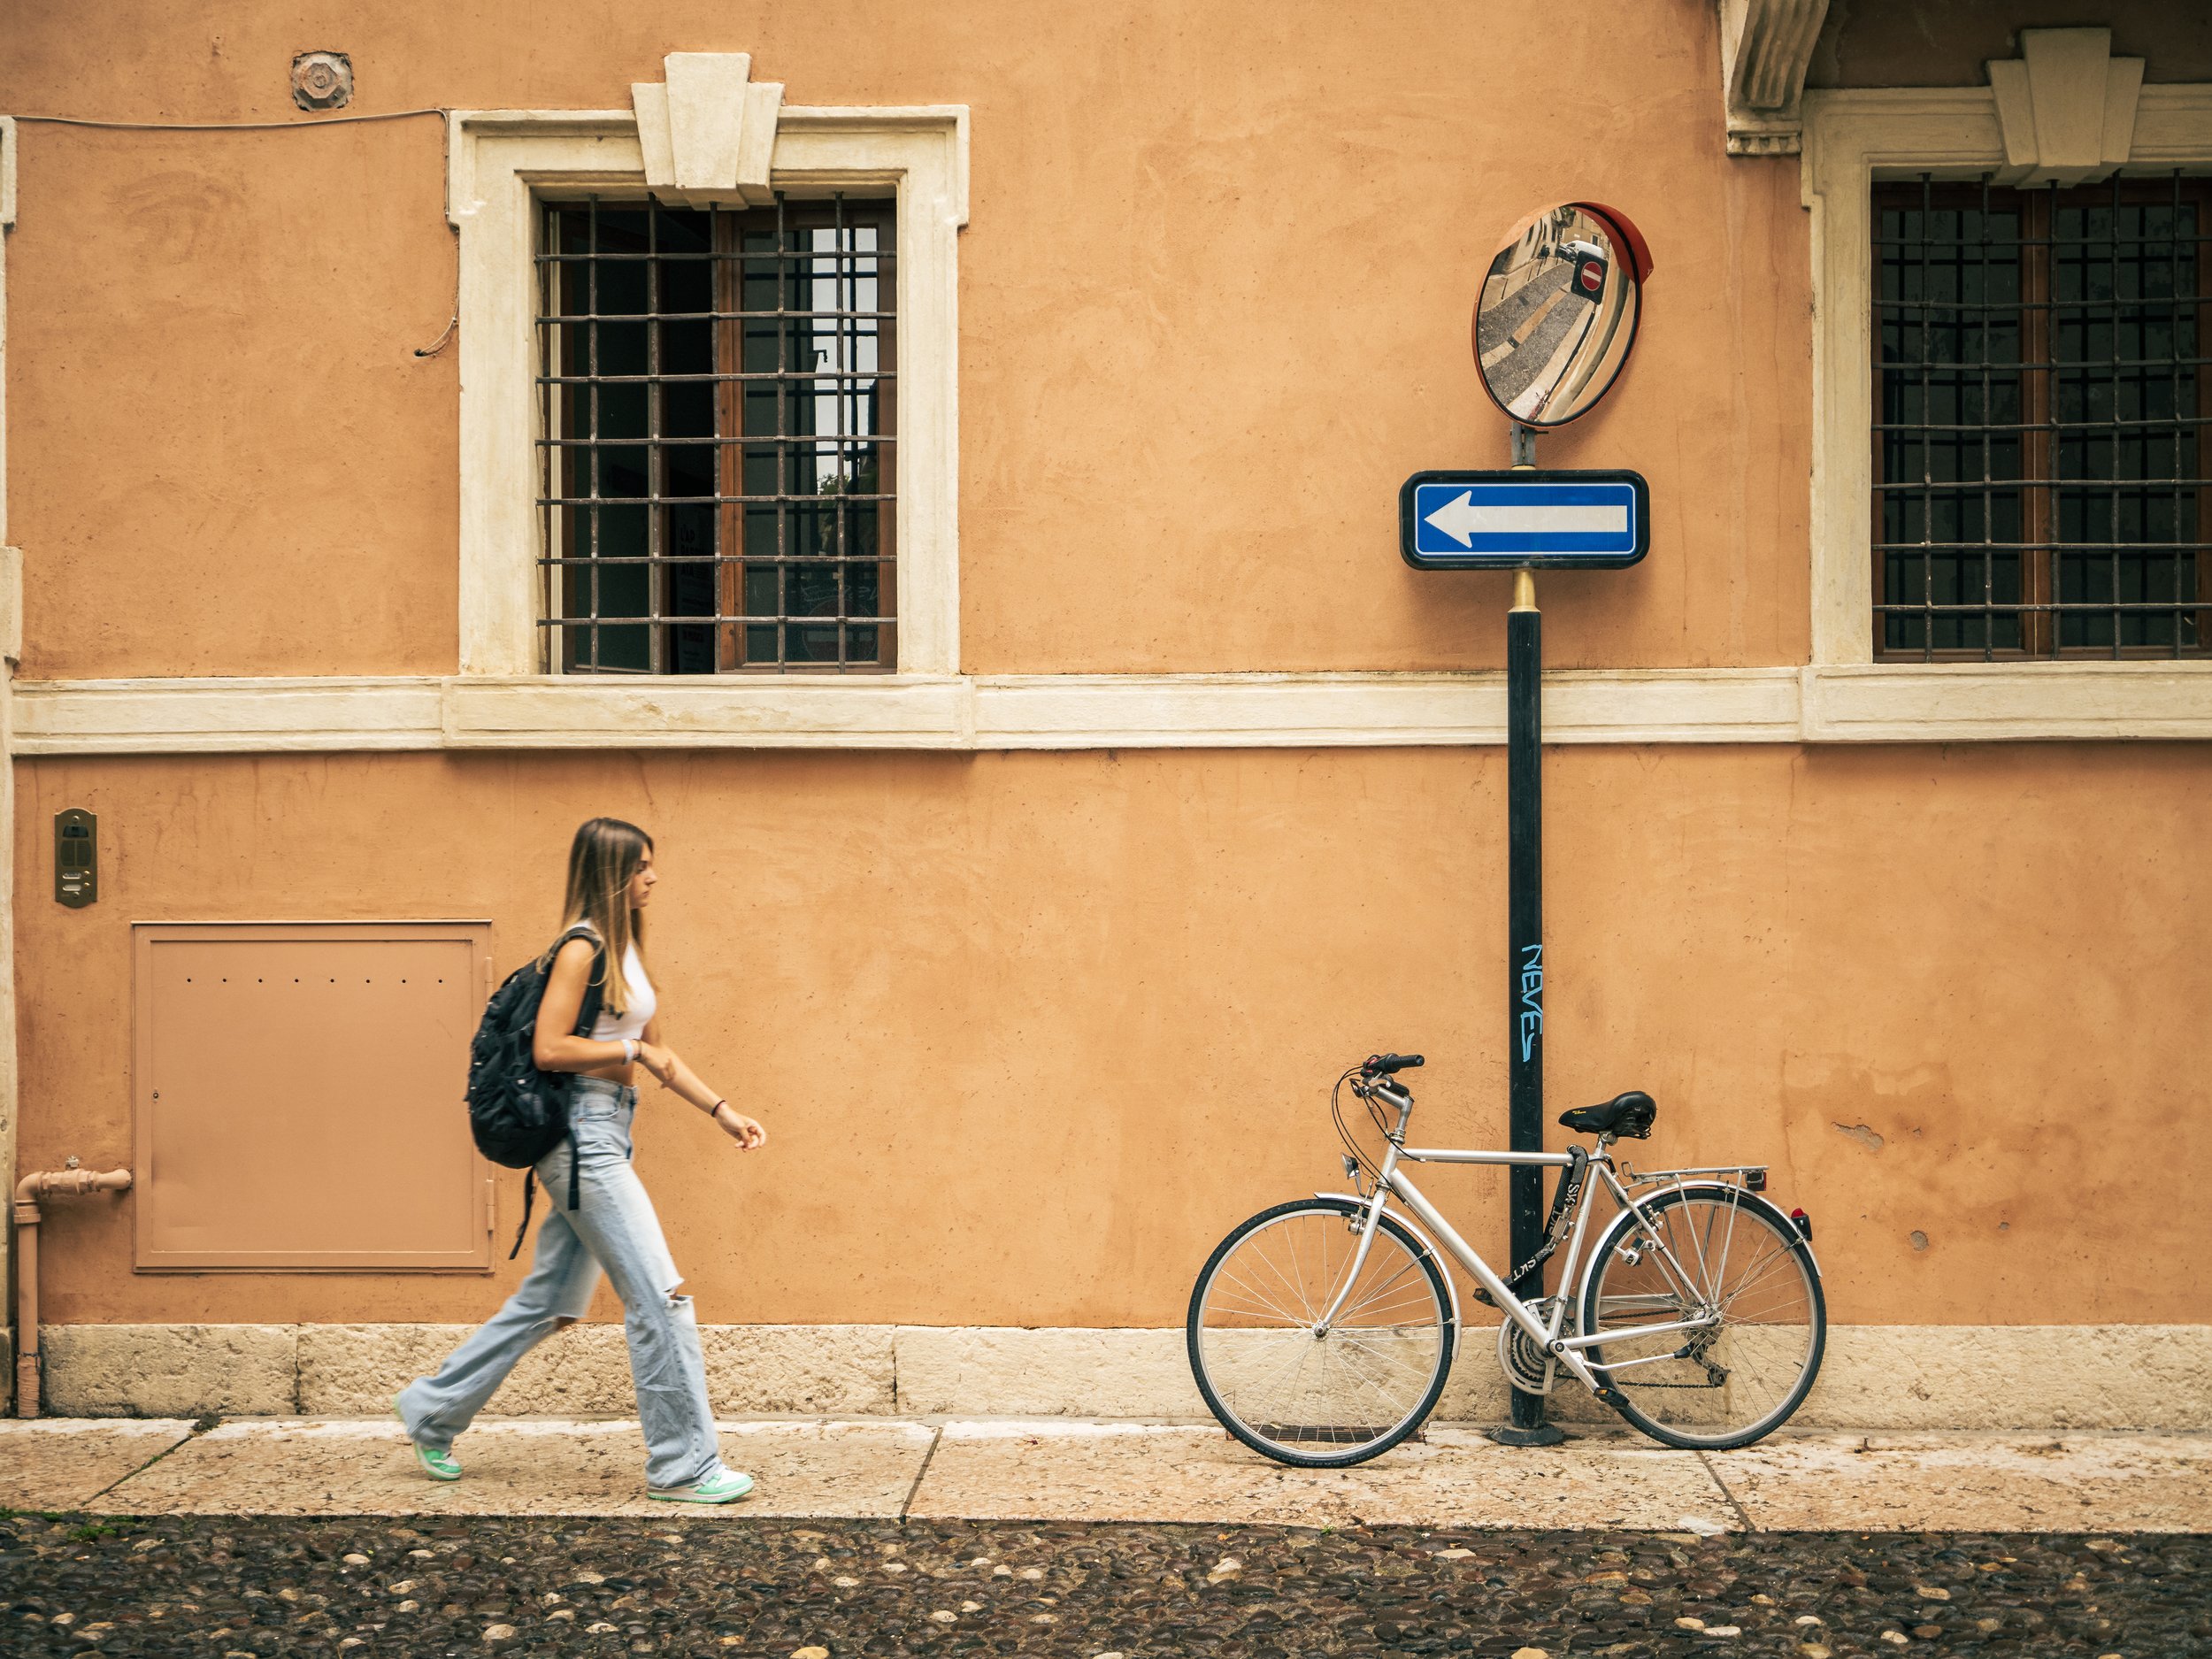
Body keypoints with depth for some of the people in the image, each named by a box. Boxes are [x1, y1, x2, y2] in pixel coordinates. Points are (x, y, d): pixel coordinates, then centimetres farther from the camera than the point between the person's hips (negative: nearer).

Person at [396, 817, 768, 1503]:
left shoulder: (625, 948, 15)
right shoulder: (582, 948, -12)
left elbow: (655, 1050, 19)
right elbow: (549, 1048, -19)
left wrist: (721, 1110, 13)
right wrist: (632, 1050, -12)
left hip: (605, 1140, 10)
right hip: (582, 1134, -10)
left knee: (547, 1303, 16)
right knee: (660, 1297, -7)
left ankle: (432, 1410, 29)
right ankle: (682, 1465, 1)